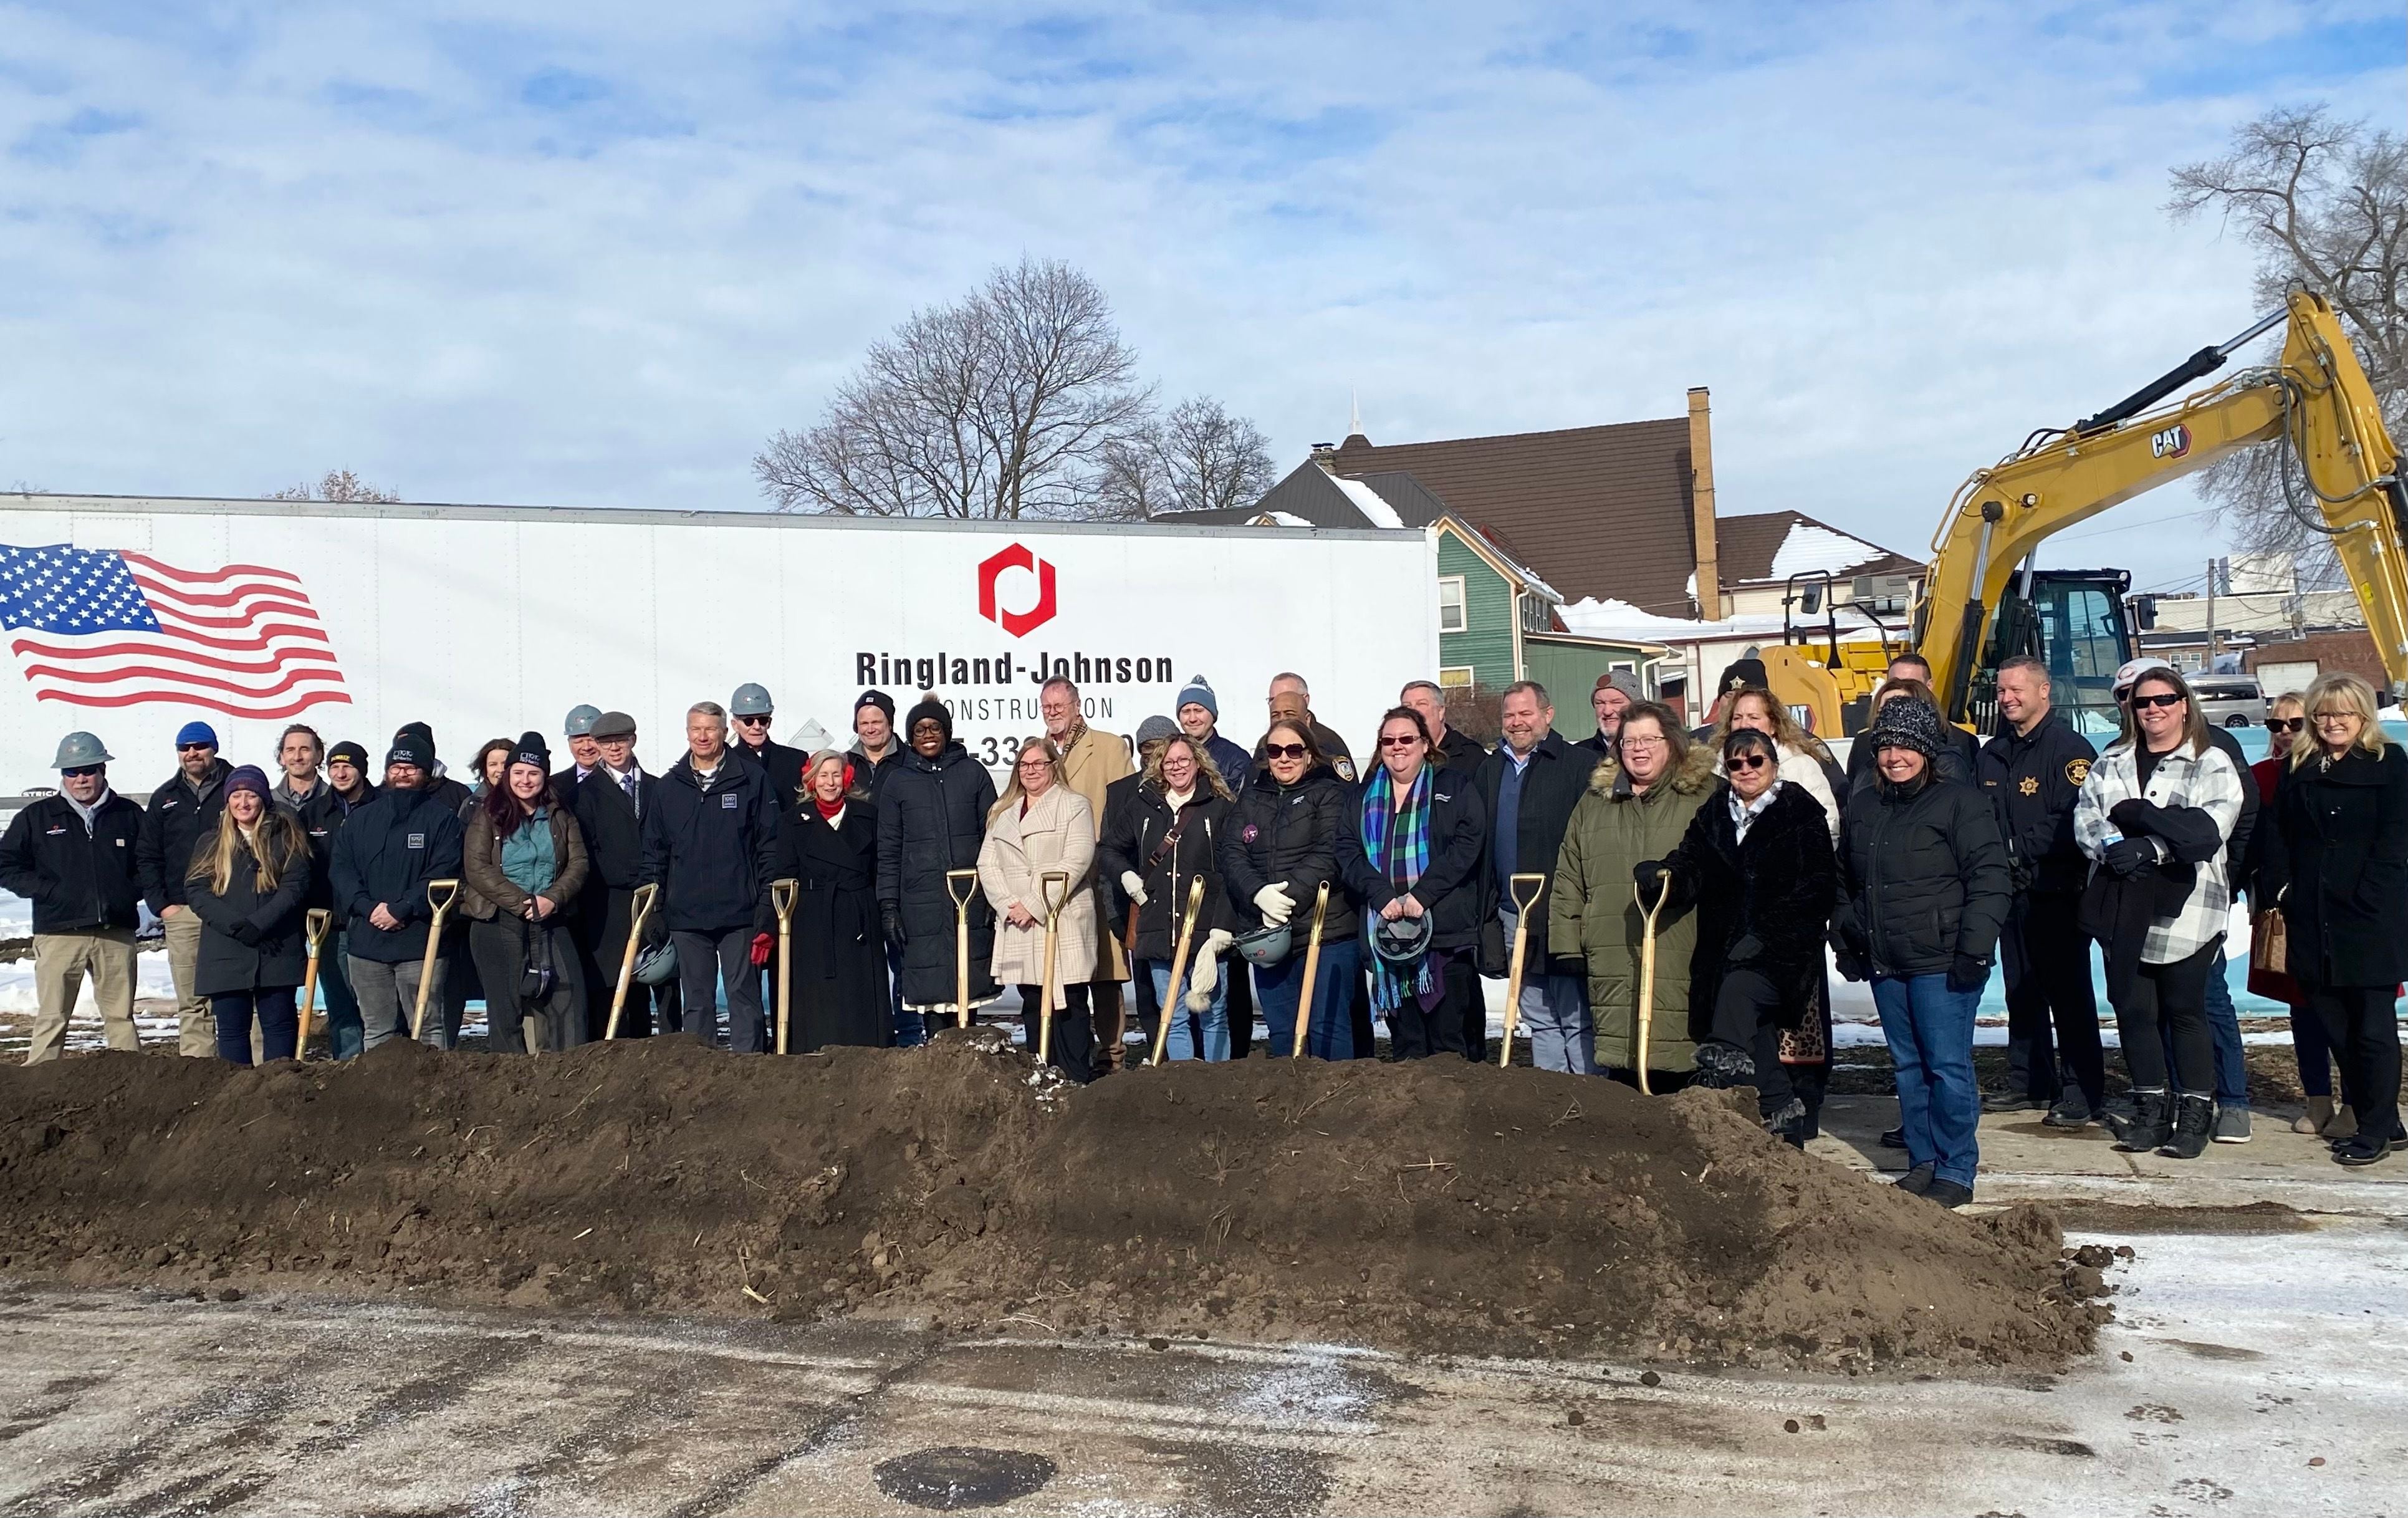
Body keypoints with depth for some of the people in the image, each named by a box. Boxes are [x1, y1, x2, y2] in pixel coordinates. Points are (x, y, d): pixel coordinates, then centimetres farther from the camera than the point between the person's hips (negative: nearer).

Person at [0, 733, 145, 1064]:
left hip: (117, 934, 1)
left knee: (121, 1016, 6)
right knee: (51, 1019, -1)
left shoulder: (129, 815, 10)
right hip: (59, 934, -1)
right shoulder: (36, 817, 7)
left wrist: (131, 893, -1)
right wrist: (48, 891, -5)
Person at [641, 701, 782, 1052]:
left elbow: (769, 845, 0)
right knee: (697, 1000, 8)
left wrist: (768, 905, -5)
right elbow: (654, 852, 14)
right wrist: (653, 909, 7)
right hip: (686, 916, 3)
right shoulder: (668, 787, 11)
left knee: (744, 995, 1)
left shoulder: (752, 779, 1)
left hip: (739, 913, -3)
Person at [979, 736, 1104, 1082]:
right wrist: (1008, 905, -6)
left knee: (1068, 1002, -7)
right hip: (1017, 926, 5)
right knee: (1032, 1004, 8)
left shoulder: (1075, 806, 2)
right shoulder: (1001, 813, 19)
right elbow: (988, 864, 11)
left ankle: (1076, 1080, -3)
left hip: (1064, 921, -5)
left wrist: (1035, 905, -14)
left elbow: (1076, 862, -10)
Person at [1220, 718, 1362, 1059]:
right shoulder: (1250, 798, 15)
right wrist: (1259, 894, -15)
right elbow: (1232, 854, 3)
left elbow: (1330, 856, -12)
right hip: (1266, 936, 5)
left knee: (1327, 1028, -5)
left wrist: (1289, 896, -19)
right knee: (1280, 1032, 11)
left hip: (1325, 931, -5)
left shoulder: (1331, 794, 0)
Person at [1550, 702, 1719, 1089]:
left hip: (1679, 955, -3)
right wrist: (1567, 943, 10)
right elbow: (1569, 883, 17)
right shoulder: (1593, 803, 17)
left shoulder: (1704, 797, 4)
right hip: (1612, 958, 3)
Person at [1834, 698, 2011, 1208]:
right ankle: (1921, 1162, 22)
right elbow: (1844, 882, 22)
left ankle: (1955, 1172, 6)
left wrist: (1974, 950, -16)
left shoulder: (1961, 803, -6)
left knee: (1948, 1066, -3)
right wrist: (1846, 940, 14)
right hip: (1885, 965, 6)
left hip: (1942, 962, -6)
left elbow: (1990, 881, -11)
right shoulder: (1863, 808, 13)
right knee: (1907, 1065, 12)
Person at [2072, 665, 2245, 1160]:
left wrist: (2143, 830, -21)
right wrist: (2114, 846, -19)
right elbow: (2085, 816, 0)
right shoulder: (2111, 763, 13)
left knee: (2186, 1010, 2)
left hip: (2184, 909, -4)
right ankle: (2151, 1111, 20)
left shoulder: (2213, 764, 0)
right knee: (2132, 1009, 8)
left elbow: (2208, 831, -15)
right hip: (2123, 908, 4)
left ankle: (2194, 1114, 12)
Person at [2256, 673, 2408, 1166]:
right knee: (2336, 1027, 8)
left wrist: (2366, 900, -14)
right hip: (2312, 919, 5)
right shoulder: (2297, 768, 13)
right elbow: (2279, 835, 11)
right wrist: (2281, 890, 0)